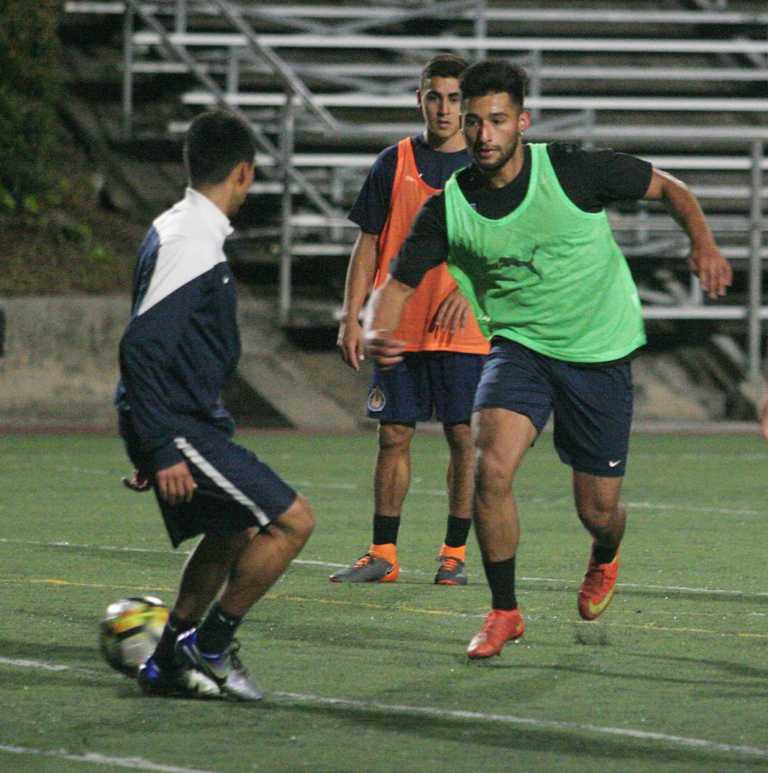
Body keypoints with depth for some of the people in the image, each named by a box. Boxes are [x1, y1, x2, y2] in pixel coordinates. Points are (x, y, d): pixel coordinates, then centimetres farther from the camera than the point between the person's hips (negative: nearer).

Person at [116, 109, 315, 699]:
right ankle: (210, 645, -1)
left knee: (235, 531, 23)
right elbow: (141, 349, -26)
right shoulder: (192, 244, -19)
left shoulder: (177, 228, 13)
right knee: (293, 520, -9)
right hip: (177, 427, -10)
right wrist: (163, 451, -26)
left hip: (182, 423, 10)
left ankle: (168, 664, 25)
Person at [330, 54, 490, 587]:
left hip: (464, 329, -1)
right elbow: (368, 245, 9)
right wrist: (352, 318, 2)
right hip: (398, 326, 1)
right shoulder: (394, 164, 7)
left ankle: (455, 554, 8)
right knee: (394, 435, 3)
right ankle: (383, 554, 9)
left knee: (464, 437, -1)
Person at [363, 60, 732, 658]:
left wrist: (704, 245, -17)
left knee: (597, 511, 4)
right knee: (491, 468, -24)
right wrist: (377, 333, -26)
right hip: (519, 346, 1)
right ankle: (504, 610, -5)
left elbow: (668, 188, -2)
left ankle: (605, 560, 44)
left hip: (601, 354, -1)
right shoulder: (448, 208, -9)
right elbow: (399, 284, -5)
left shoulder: (572, 170, -16)